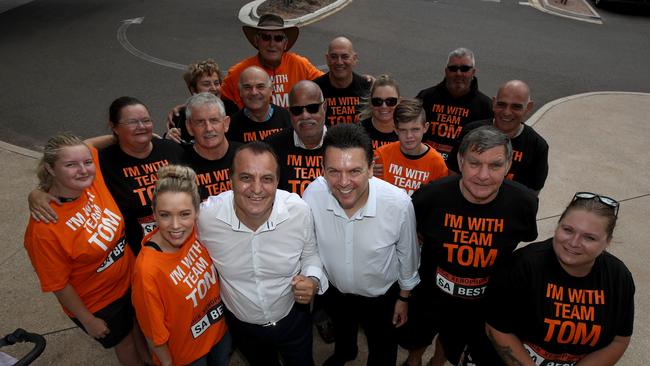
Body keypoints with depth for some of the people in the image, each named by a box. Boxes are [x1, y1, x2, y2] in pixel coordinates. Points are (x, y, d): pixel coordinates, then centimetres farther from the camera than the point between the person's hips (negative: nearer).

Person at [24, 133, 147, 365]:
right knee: (125, 344, 22)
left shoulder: (92, 179, -21)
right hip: (96, 303, -5)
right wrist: (88, 320, -9)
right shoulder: (43, 228, -33)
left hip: (129, 279, 5)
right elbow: (58, 284, -20)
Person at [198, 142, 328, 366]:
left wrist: (313, 280, -25)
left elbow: (310, 255, -6)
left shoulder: (299, 211, -26)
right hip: (241, 324, 1)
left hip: (293, 318, 0)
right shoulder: (206, 215, -27)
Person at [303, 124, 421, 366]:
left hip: (383, 296, -2)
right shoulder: (313, 194, -30)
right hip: (334, 290, 3)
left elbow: (407, 255, -13)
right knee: (342, 332, 35)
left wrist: (404, 298, -1)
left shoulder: (399, 203, -33)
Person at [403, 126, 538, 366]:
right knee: (418, 338, 30)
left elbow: (527, 242, -1)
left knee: (451, 342, 31)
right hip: (431, 295, 0)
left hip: (485, 302, 1)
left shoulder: (524, 202, -24)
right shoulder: (430, 196, -27)